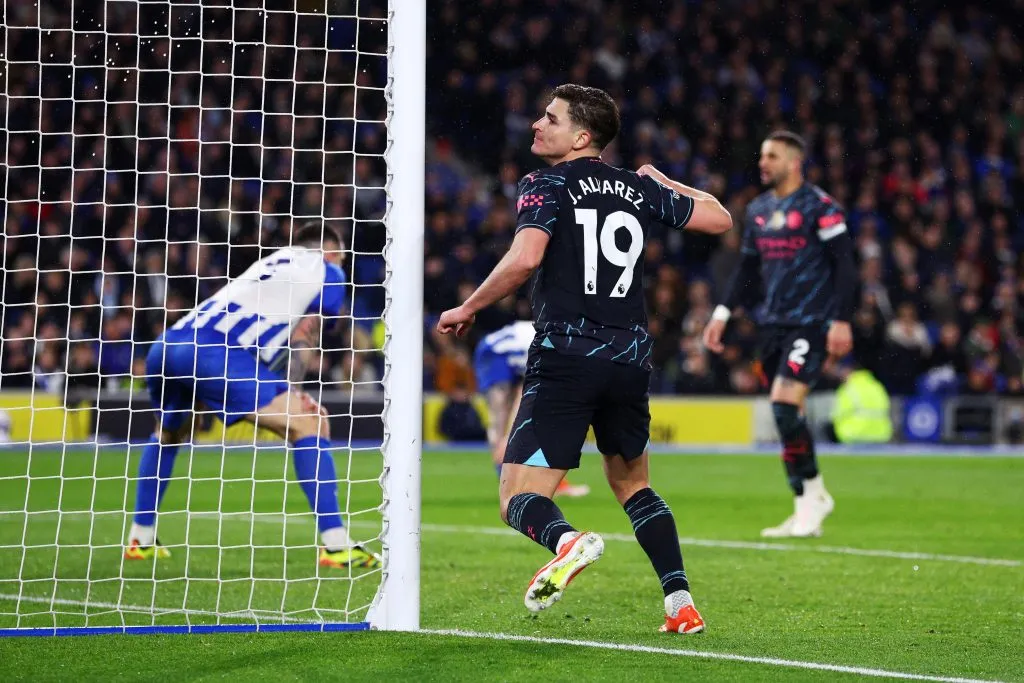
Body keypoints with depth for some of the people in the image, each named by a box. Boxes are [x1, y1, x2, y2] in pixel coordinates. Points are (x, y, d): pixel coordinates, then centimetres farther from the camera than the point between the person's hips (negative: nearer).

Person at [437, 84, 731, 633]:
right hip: (630, 361, 5)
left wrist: (467, 309, -7)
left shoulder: (545, 186, -2)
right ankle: (680, 603, 12)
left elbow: (525, 258, -20)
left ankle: (566, 542, -38)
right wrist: (665, 182, 36)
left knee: (519, 502, -5)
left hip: (565, 357, -5)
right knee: (632, 484, 25)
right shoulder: (639, 188, 11)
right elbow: (719, 219, 20)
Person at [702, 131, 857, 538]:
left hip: (811, 321, -7)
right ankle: (810, 504, 12)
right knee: (786, 414, 5)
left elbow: (844, 265, -9)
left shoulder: (819, 207, -8)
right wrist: (722, 314, 13)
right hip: (773, 322, 7)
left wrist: (841, 320, -15)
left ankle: (811, 494, -6)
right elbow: (748, 270, 21)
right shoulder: (758, 210, 14)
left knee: (785, 403, -19)